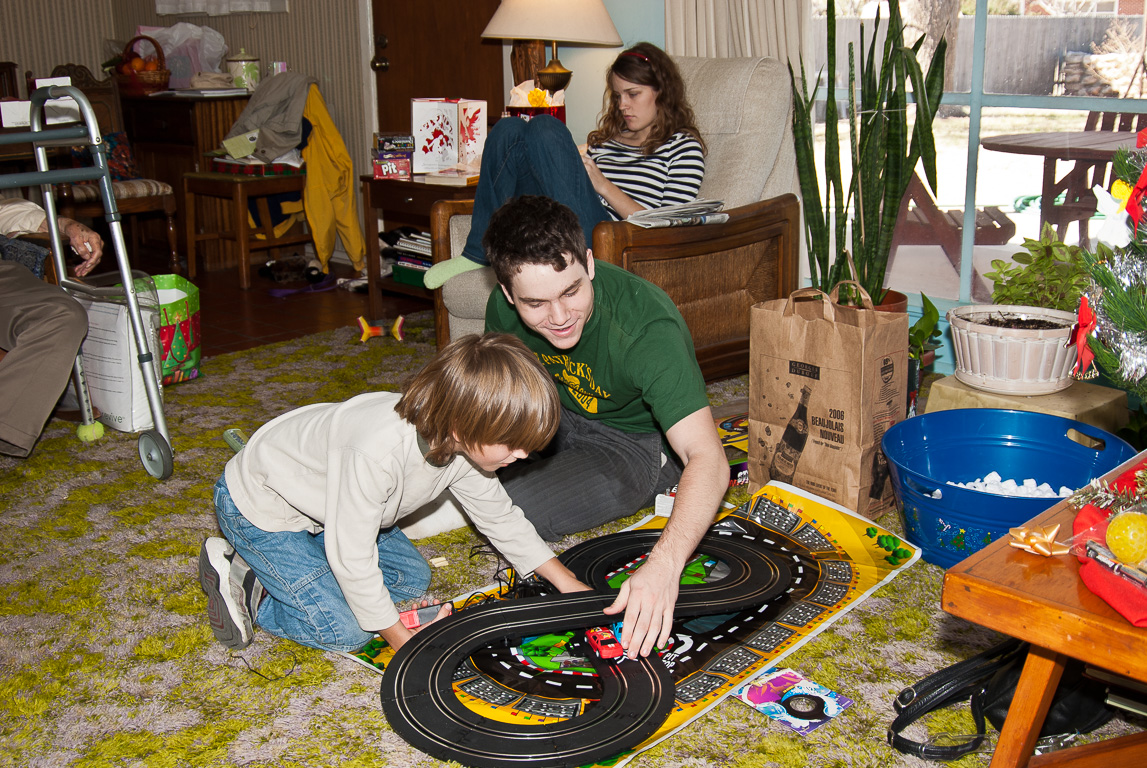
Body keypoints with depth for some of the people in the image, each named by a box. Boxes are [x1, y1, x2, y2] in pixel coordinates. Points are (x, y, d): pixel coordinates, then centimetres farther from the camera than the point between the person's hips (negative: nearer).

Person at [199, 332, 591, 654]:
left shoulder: (465, 441, -17)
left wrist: (567, 583, -3)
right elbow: (352, 557, -32)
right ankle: (244, 583, 6)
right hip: (261, 509, -8)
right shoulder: (377, 452, -42)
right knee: (346, 632, -12)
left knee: (413, 577, 8)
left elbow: (499, 516, -1)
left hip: (319, 498, 8)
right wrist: (402, 639, -21)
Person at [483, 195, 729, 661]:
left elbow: (708, 460, -43)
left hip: (635, 444, -5)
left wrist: (663, 565, -57)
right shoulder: (504, 308, -18)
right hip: (561, 415, 5)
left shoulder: (647, 329, -36)